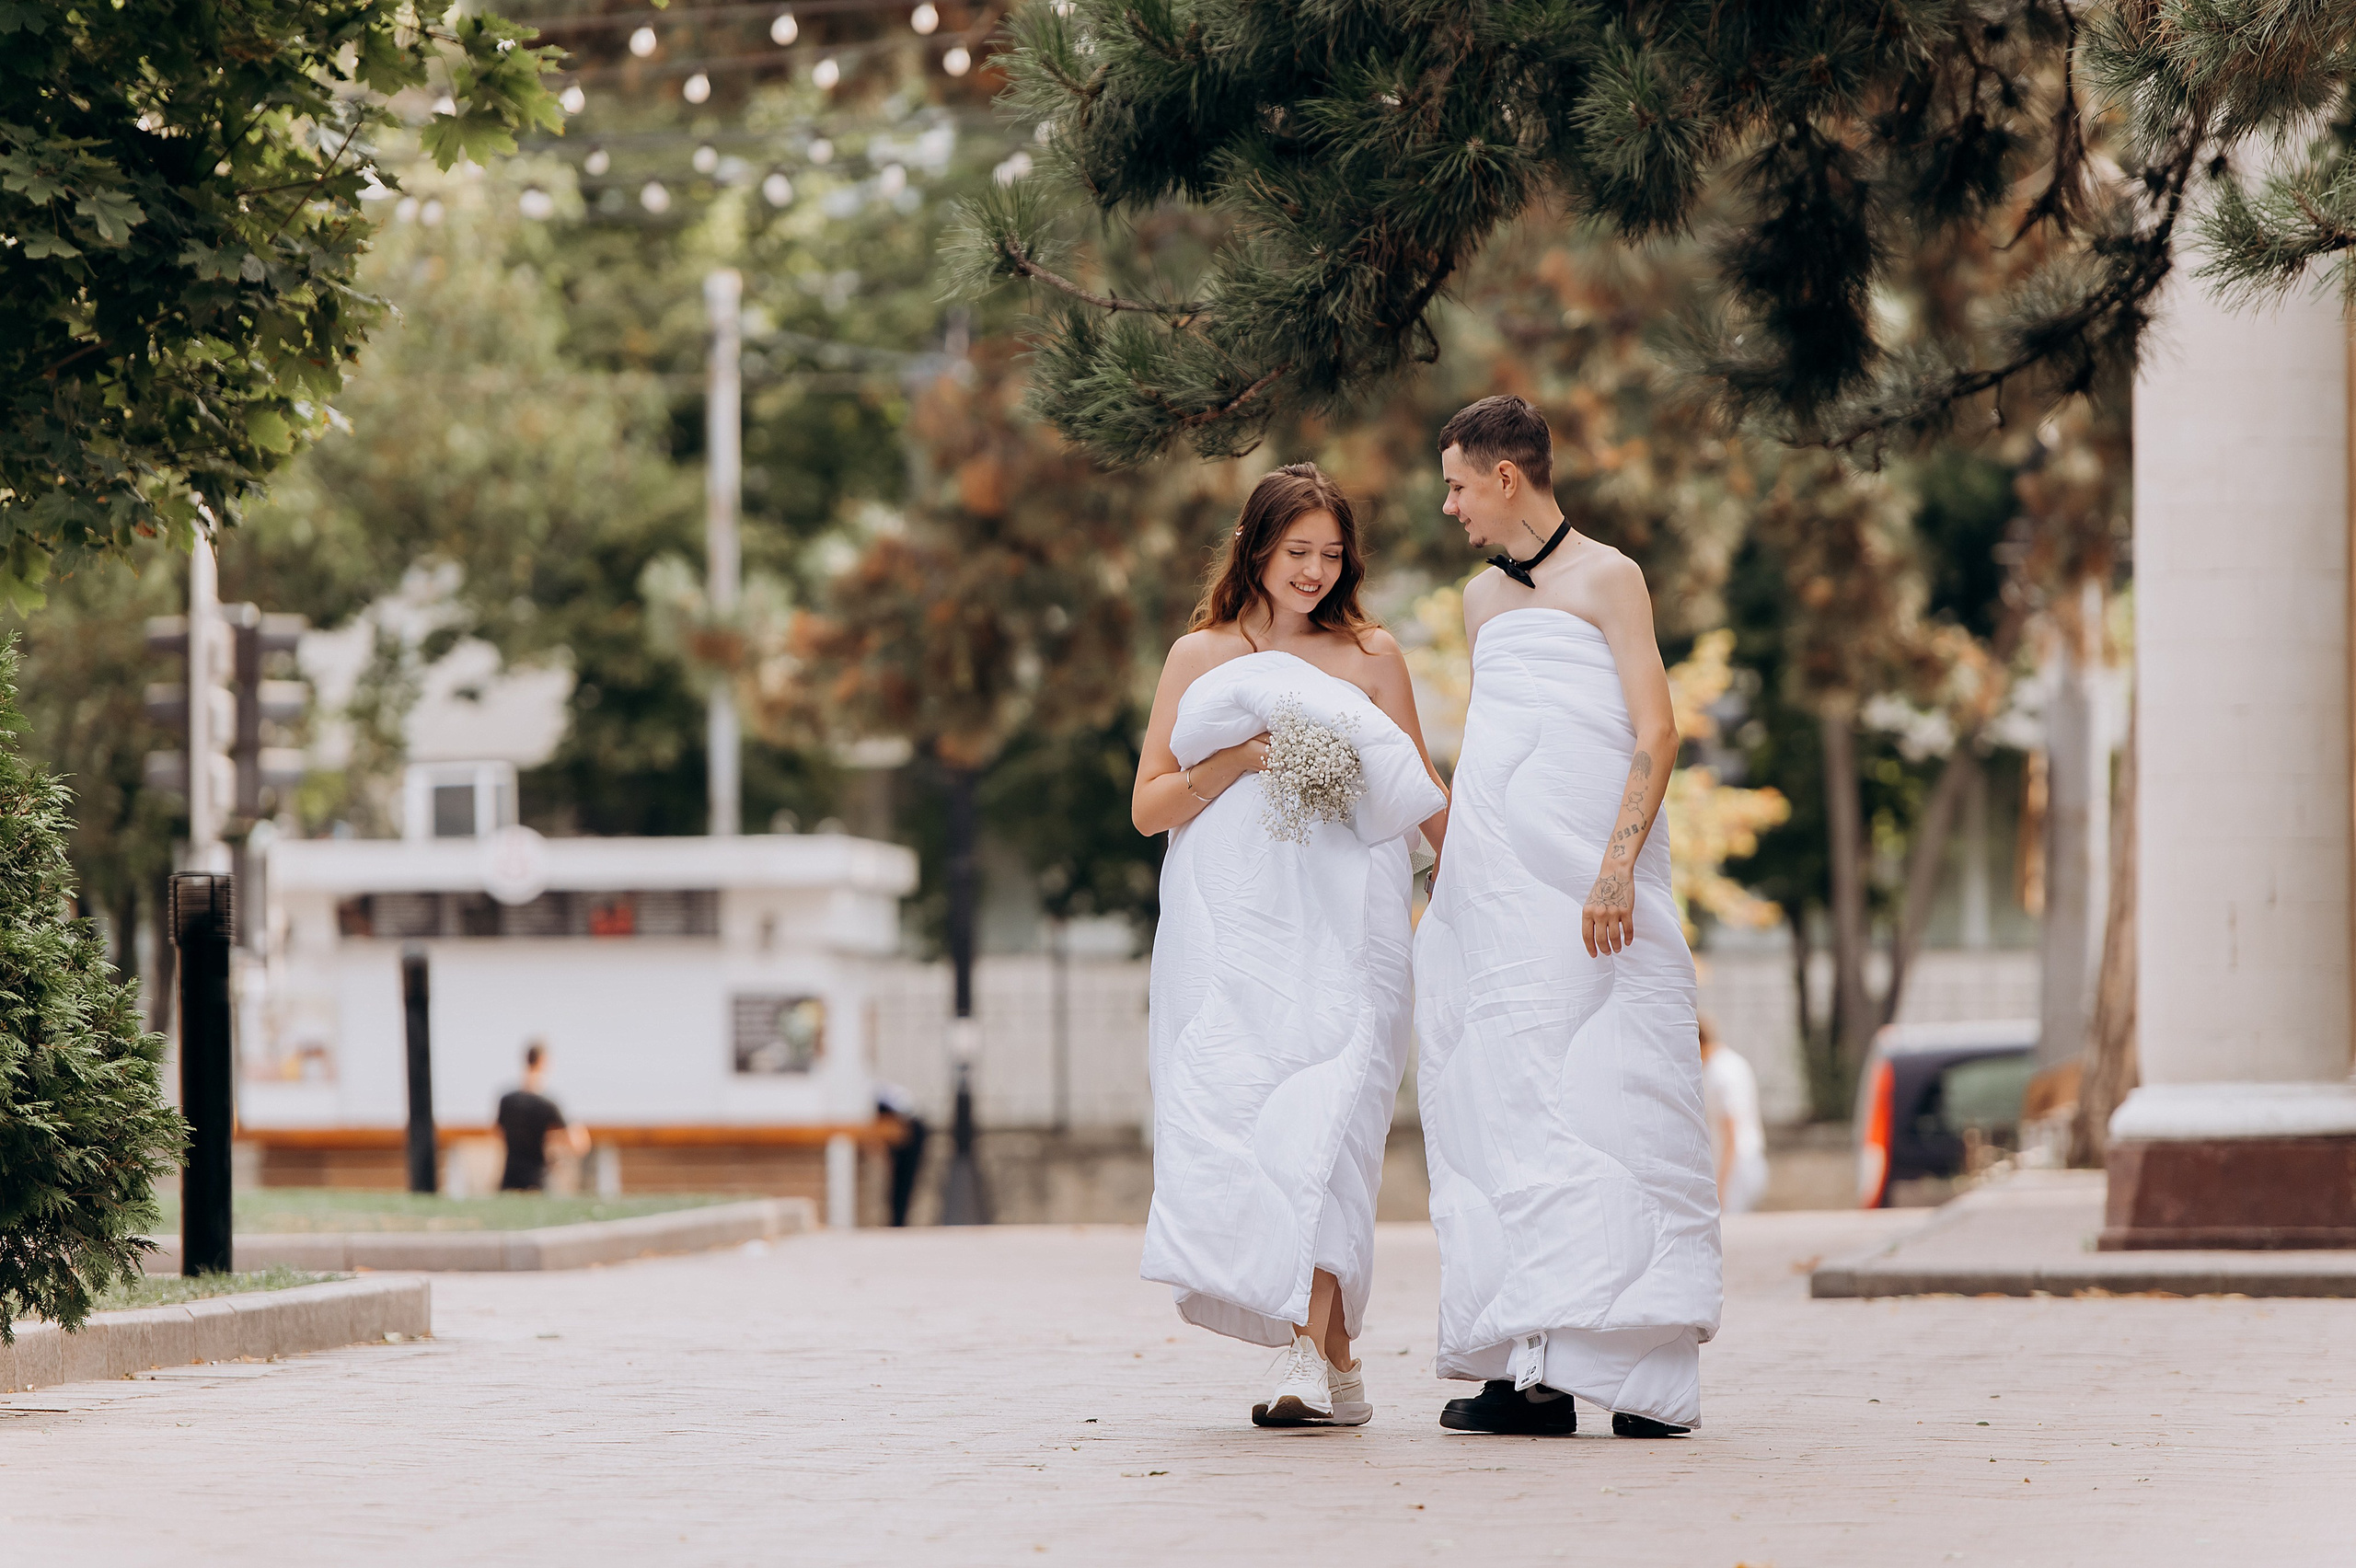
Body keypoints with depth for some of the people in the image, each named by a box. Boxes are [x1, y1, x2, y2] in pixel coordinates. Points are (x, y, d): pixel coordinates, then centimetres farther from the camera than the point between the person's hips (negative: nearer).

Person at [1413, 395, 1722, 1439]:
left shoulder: (1606, 579, 0)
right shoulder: (1482, 598, 21)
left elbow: (1655, 734, -9)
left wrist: (1616, 867, -20)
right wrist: (1445, 882, 22)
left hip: (1583, 892, -7)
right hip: (1489, 887, 7)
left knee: (1607, 1109, -10)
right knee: (1504, 1114, 0)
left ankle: (1644, 1370, -10)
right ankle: (1530, 1371, -2)